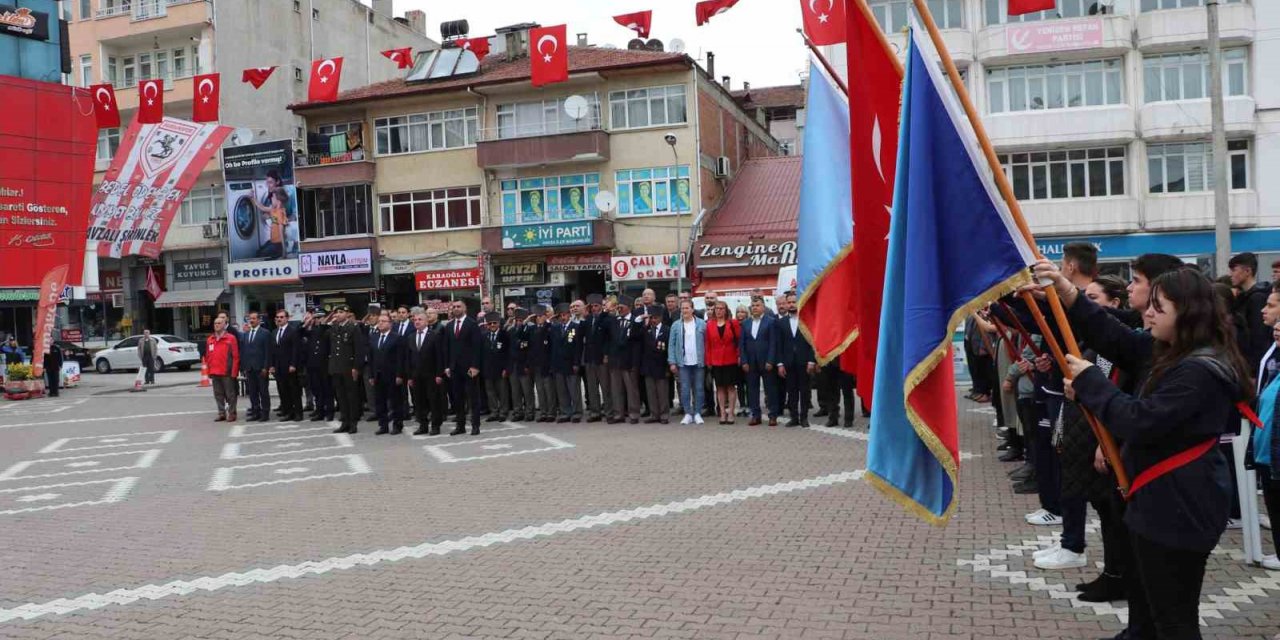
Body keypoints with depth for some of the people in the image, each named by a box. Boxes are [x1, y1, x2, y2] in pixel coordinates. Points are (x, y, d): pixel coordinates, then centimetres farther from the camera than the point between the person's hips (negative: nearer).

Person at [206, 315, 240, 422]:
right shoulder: (210, 340, 12)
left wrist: (233, 372, -11)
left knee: (230, 394, 1)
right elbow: (207, 356, 15)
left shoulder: (231, 338, -4)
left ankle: (232, 414, 8)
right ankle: (222, 414, 18)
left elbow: (236, 356, -6)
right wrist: (209, 371, 9)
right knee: (218, 394, 10)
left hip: (227, 372, -6)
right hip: (214, 373, 6)